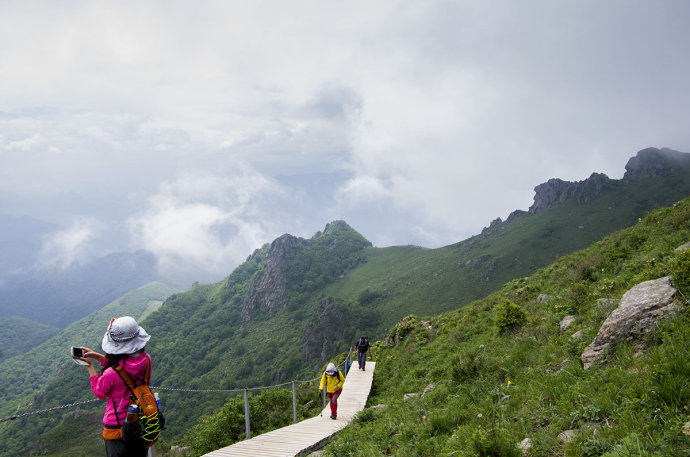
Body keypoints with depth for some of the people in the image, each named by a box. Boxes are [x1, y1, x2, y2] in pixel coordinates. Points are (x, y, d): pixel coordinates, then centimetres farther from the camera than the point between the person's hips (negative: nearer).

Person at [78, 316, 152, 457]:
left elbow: (99, 393, -6)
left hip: (117, 427, -5)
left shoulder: (111, 374, -29)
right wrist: (96, 356, 3)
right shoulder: (146, 360, -14)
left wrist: (90, 366, 0)